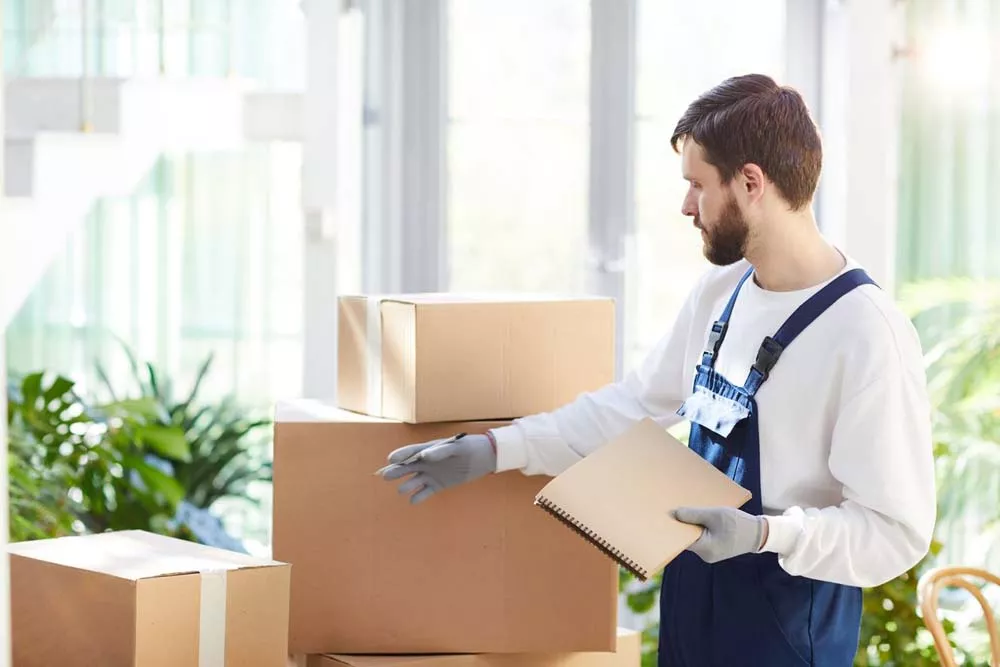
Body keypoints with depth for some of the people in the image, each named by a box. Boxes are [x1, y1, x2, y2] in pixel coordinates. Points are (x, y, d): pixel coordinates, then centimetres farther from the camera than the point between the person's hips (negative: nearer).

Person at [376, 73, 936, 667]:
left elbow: (898, 532, -22)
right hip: (692, 601, 8)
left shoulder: (867, 333, -22)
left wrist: (767, 533, -33)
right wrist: (495, 450, 10)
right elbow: (635, 405, 14)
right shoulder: (720, 291, 4)